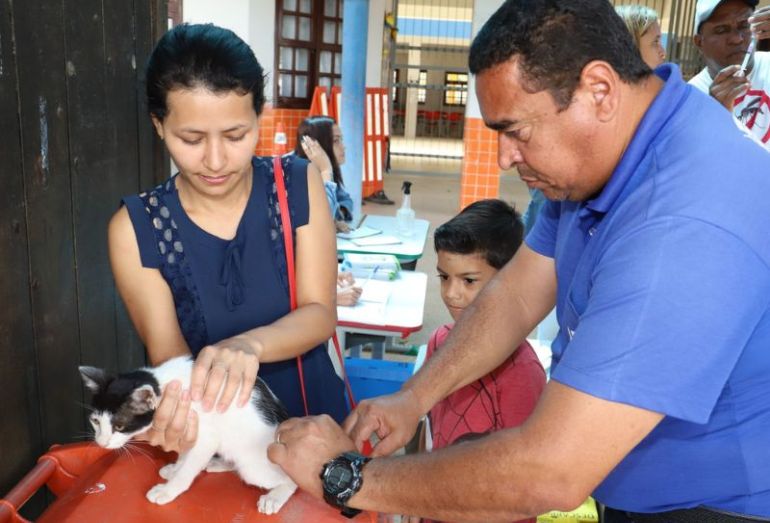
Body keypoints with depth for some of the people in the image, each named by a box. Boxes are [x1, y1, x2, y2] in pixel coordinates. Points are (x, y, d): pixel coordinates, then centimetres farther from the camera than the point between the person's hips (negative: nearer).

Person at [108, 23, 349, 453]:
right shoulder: (135, 228, -8)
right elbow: (167, 352, -10)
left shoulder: (299, 184, -6)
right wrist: (177, 404, -32)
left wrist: (248, 345, -30)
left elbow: (320, 314, -10)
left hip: (312, 420, 1)